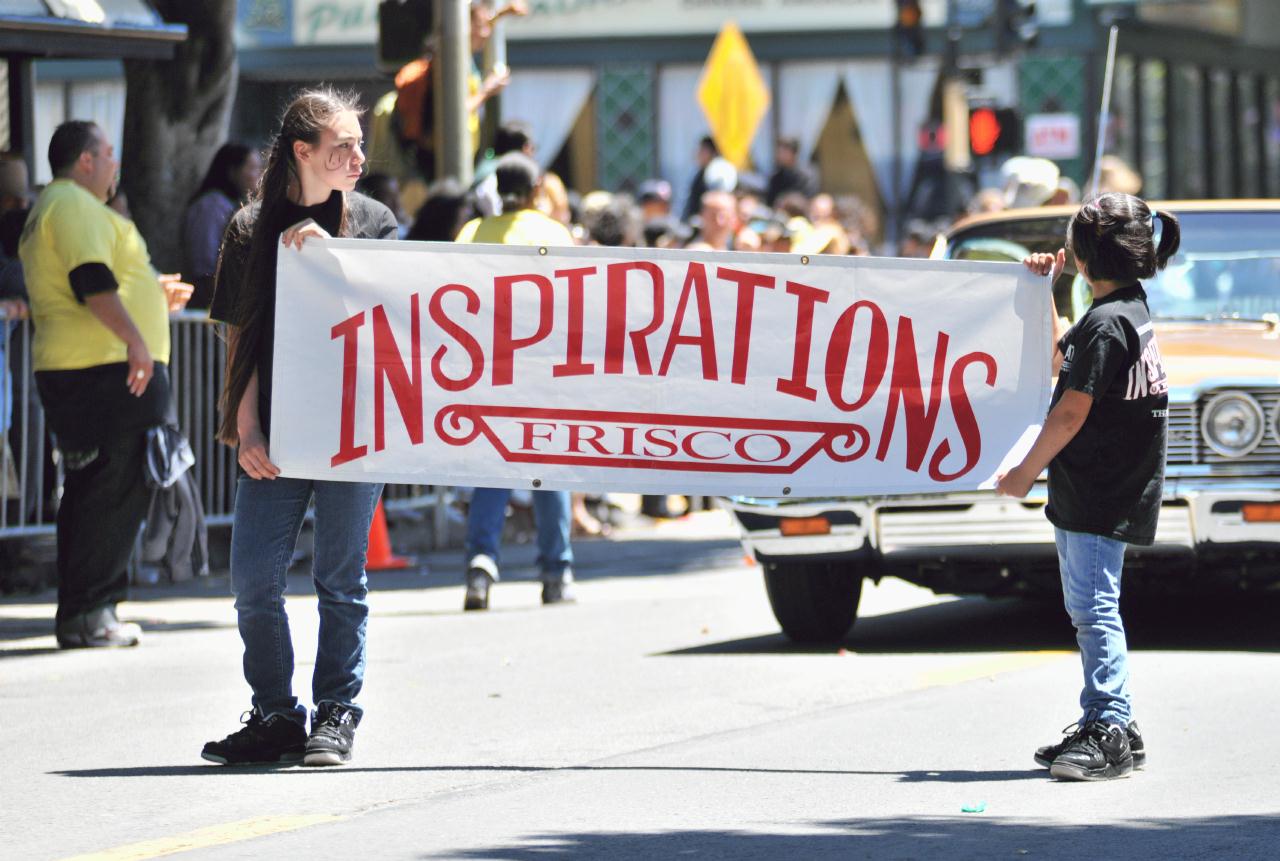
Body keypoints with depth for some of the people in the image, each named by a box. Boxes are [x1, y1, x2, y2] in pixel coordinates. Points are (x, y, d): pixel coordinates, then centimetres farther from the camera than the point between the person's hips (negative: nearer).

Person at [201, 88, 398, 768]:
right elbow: (241, 335, 7)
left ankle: (335, 714, 10)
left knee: (341, 578, 1)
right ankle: (275, 717, 9)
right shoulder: (252, 228, 7)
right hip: (275, 432, 1)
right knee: (253, 578, -3)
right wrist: (246, 429, -1)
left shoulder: (373, 222, 7)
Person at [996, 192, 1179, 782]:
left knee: (1095, 606, -9)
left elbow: (1072, 413, -20)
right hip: (1111, 489, 10)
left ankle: (1112, 732, -10)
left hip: (1099, 494, -10)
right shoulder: (1129, 310, 13)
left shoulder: (1106, 323, -19)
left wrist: (1024, 474, -10)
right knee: (1089, 609, 16)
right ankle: (1103, 724, 23)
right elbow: (1056, 360, 29)